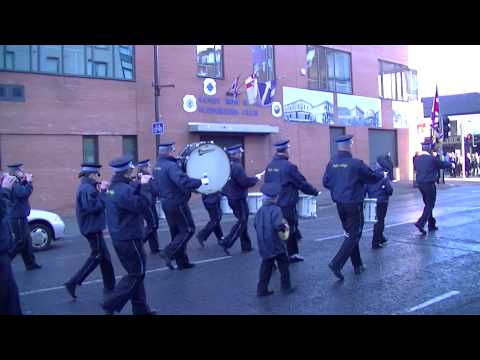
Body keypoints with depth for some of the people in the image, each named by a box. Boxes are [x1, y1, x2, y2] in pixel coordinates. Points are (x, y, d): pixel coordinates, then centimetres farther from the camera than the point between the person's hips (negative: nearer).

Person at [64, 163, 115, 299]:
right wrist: (102, 192, -20)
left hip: (92, 226, 10)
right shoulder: (88, 188, -19)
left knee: (104, 257, 14)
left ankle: (109, 288, 21)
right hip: (92, 227, -10)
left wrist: (100, 191, 3)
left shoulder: (85, 186, 13)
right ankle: (73, 283, 1)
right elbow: (94, 207, -26)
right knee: (97, 256, -1)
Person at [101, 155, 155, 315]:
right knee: (137, 273, 4)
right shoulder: (124, 190, -23)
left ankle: (140, 308, 25)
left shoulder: (113, 187, 8)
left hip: (119, 237, 10)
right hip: (129, 238, -10)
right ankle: (111, 304, 6)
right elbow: (142, 206, -22)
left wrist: (140, 184, 3)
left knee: (135, 272, 17)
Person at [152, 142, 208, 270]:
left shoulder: (157, 166, 10)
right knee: (188, 229, 2)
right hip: (177, 203, -9)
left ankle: (182, 262, 21)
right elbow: (183, 181, -33)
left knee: (176, 232, 15)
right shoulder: (171, 165, -20)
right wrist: (200, 181, -26)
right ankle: (168, 253, -7)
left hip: (166, 203, 9)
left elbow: (155, 186, 18)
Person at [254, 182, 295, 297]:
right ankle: (286, 287, 21)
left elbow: (256, 225, 11)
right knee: (283, 264, 12)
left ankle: (262, 289, 16)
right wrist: (285, 227, -8)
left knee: (266, 266, 14)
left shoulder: (260, 210, 5)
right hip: (276, 243, -6)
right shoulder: (276, 209, -15)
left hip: (264, 245, 6)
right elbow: (278, 225, -27)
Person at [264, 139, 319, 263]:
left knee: (292, 230, 20)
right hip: (287, 205, -7)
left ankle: (292, 254, 28)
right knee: (288, 231, 4)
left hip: (274, 204, 7)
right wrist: (315, 192, 5)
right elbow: (302, 183, -11)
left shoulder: (269, 166, 4)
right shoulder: (288, 166, -17)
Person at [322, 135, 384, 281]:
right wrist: (382, 176, 17)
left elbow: (325, 182, 6)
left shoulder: (331, 164, -1)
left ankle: (357, 265, 26)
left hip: (340, 204, 6)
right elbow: (372, 177, -4)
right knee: (354, 235, 2)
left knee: (350, 233, 18)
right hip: (353, 204, -6)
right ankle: (336, 263, -9)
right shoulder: (356, 163, -16)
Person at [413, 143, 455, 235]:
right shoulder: (432, 159, -12)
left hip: (420, 184, 6)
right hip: (429, 184, -6)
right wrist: (451, 164, 23)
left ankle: (431, 224, 24)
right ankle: (421, 223, -14)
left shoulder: (417, 159, 4)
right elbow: (443, 164, 1)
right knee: (430, 205, 0)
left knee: (427, 204, 18)